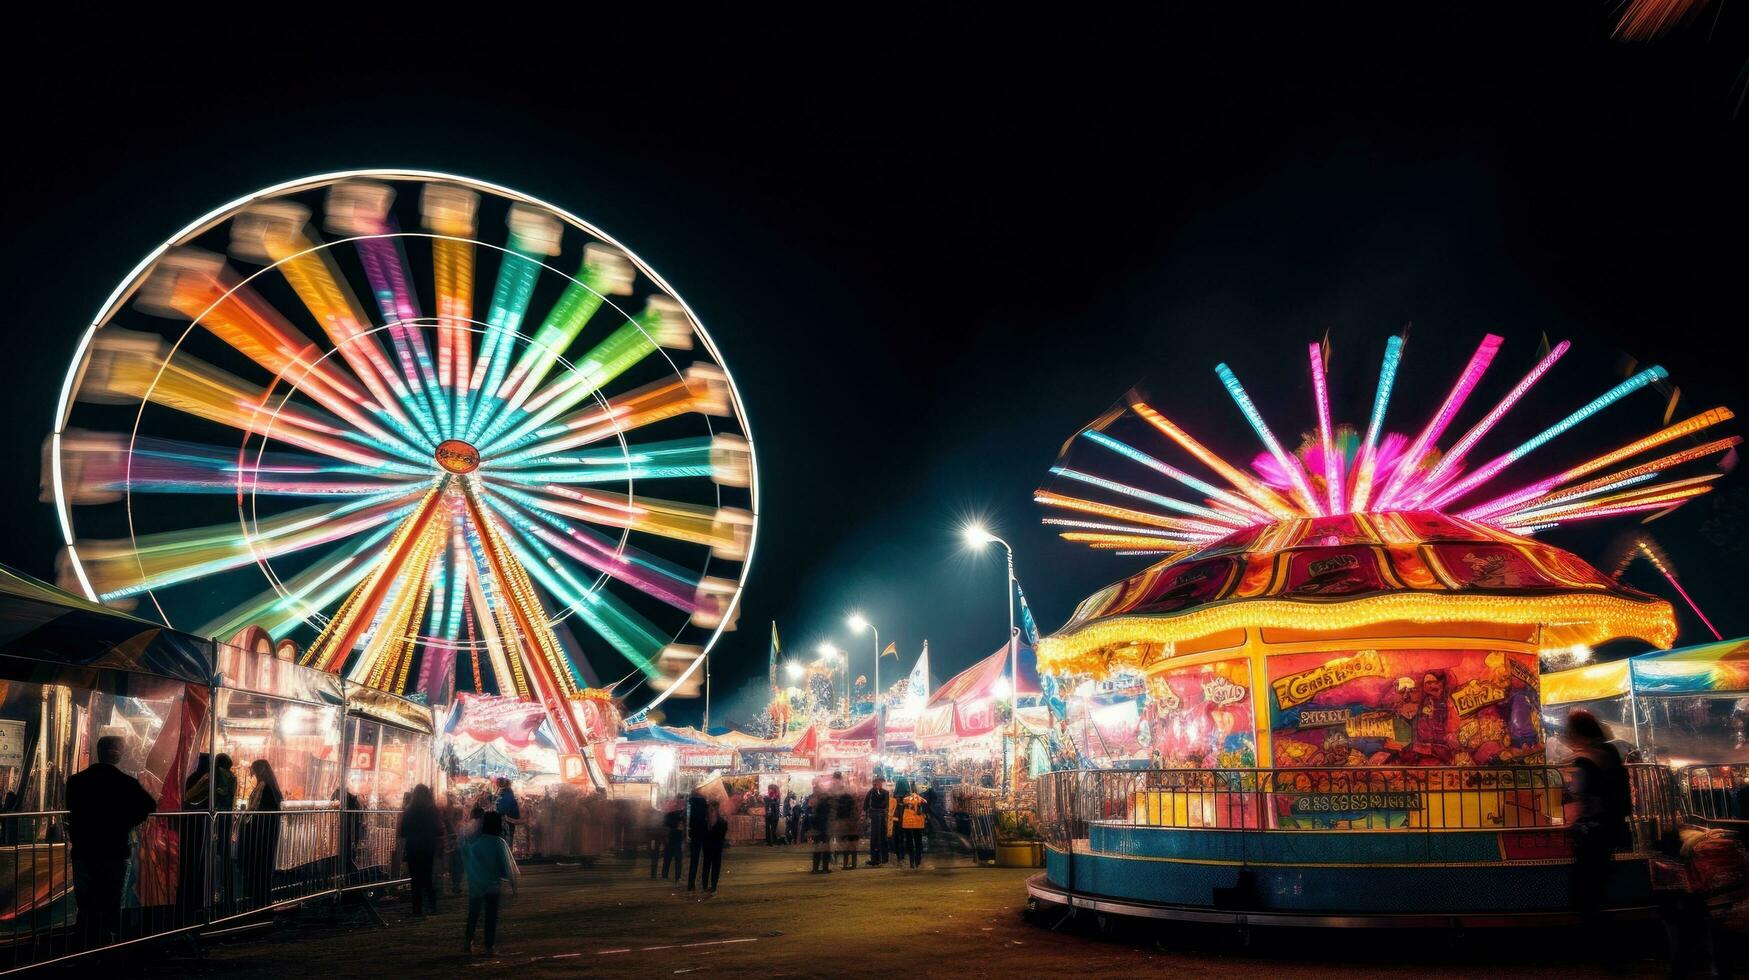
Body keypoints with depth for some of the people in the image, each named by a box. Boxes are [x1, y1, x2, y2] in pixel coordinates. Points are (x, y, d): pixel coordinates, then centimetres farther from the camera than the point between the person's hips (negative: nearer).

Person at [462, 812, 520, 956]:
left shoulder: (475, 840, -6)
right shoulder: (499, 842, -13)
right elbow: (507, 863, -11)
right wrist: (513, 883, -5)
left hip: (475, 884, 3)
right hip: (493, 884, -3)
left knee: (473, 913, 17)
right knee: (491, 915, 4)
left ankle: (468, 941, 16)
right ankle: (490, 946, 3)